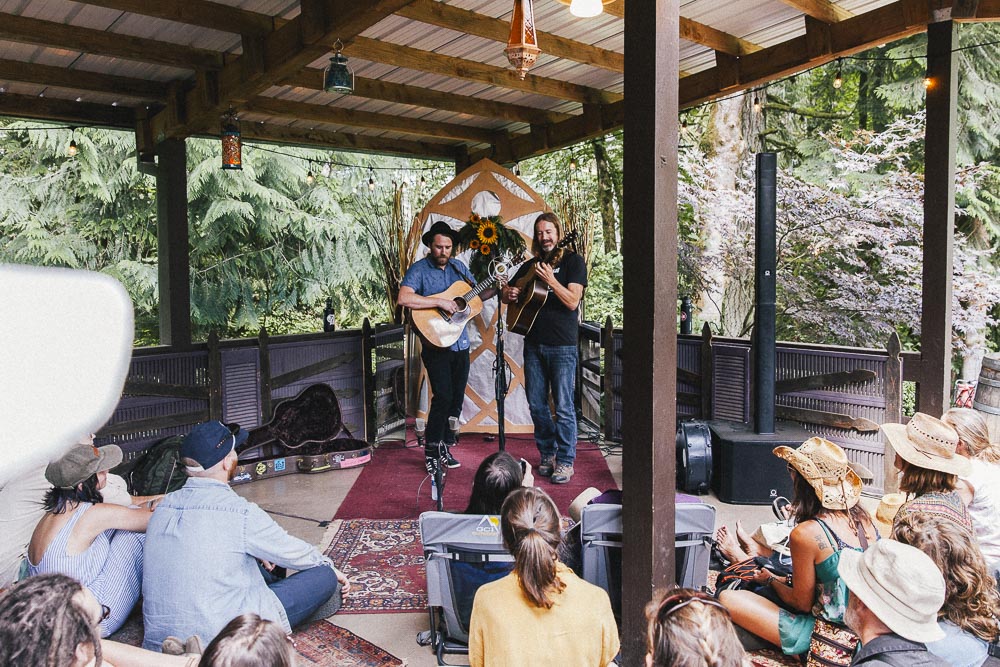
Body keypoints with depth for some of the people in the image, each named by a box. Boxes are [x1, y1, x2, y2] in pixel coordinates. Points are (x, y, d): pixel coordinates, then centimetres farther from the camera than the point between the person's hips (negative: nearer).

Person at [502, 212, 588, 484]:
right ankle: (548, 455, 24)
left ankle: (565, 461, 7)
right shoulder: (530, 266, 15)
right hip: (533, 343, 6)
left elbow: (572, 302, -11)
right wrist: (508, 294, -1)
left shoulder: (573, 261, -1)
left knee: (563, 407, -3)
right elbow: (507, 293, 22)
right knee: (536, 405, 9)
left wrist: (550, 280, -23)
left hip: (562, 346, -5)